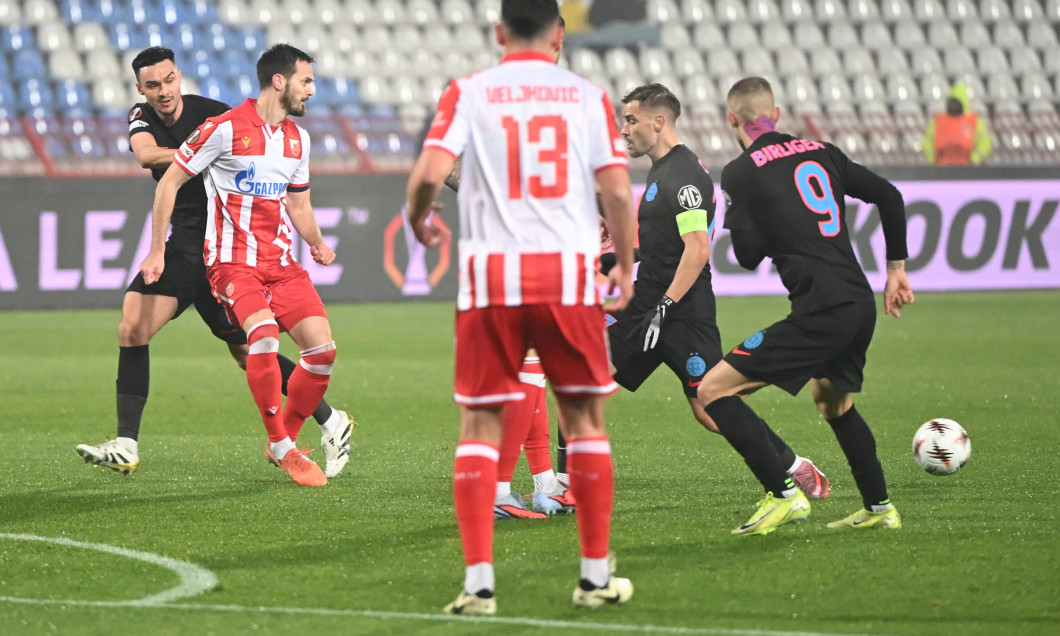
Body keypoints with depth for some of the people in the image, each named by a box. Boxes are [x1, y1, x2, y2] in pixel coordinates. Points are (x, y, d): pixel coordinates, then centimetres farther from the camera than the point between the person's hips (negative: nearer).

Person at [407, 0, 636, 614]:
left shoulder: (468, 92, 3)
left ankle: (479, 581, -2)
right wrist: (625, 268, 12)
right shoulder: (589, 96, 6)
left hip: (491, 273, 0)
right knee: (585, 419, 12)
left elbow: (430, 173, -9)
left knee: (480, 424, 6)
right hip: (568, 271, 0)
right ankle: (596, 575, 15)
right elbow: (617, 190, -1)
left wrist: (419, 221, 12)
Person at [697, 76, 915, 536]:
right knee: (832, 400, 33)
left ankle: (783, 495, -9)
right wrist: (896, 269, 23)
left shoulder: (740, 173, -2)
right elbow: (888, 196, 15)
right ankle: (879, 508, 34)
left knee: (714, 391, -3)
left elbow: (748, 256, -5)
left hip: (820, 311, -7)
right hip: (861, 302, 7)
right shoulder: (820, 152, 15)